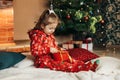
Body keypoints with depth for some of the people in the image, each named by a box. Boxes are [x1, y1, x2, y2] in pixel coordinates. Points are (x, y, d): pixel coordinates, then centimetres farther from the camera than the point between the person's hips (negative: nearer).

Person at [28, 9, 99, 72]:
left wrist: (59, 49, 5)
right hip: (43, 60, -8)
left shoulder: (50, 35, 15)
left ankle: (84, 65, -23)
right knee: (58, 64, -31)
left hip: (54, 57, 9)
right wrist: (49, 50, -26)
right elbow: (34, 51, -21)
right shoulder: (37, 35, -13)